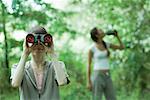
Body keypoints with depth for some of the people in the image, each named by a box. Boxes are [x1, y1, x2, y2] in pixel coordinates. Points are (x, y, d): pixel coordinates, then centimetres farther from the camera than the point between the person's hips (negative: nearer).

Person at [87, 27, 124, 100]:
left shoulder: (106, 44, 11)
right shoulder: (92, 48, -5)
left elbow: (122, 47, 18)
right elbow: (89, 65, -4)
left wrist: (117, 36, 7)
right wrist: (88, 82, -8)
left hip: (107, 77, 6)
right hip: (97, 76, -6)